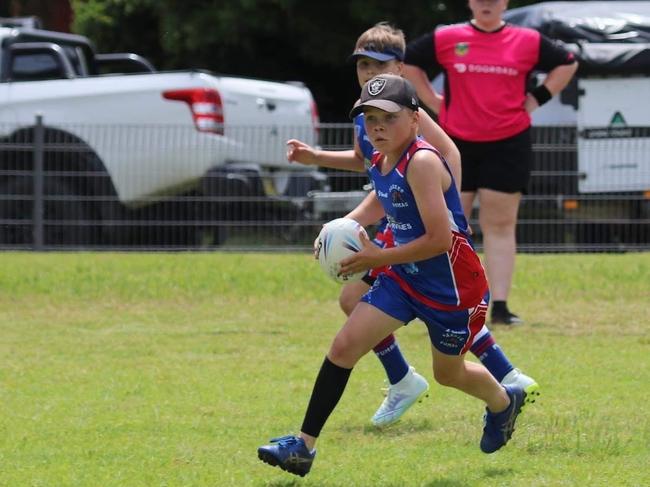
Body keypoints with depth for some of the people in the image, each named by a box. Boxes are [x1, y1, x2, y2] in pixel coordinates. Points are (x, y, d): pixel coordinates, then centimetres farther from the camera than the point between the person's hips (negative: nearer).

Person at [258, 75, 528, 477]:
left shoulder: (422, 162, -27)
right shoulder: (381, 163, -2)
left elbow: (439, 239, -30)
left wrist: (378, 258, -22)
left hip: (453, 286, -7)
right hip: (405, 277, 7)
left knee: (448, 372, 16)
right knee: (345, 346, -6)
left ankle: (505, 402, 50)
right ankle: (304, 445, -2)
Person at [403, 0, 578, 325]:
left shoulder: (527, 42, 4)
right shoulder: (446, 39, 2)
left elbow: (567, 64, 16)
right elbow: (408, 62, 14)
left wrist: (537, 99, 5)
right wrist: (432, 101, 5)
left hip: (508, 145, 0)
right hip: (456, 144, 0)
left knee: (500, 225, 0)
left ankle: (500, 306, 0)